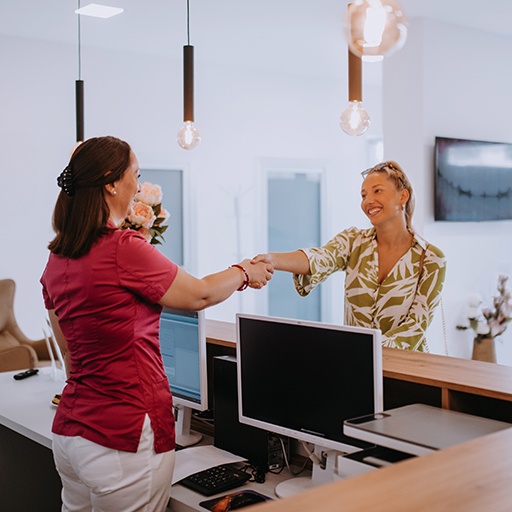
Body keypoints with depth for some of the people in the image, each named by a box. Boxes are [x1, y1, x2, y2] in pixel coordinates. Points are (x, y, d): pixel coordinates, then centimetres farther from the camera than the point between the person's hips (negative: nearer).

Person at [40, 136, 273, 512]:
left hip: (69, 432, 8)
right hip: (124, 437, -8)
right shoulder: (124, 249, -19)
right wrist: (244, 273, 14)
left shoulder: (57, 259, 5)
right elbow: (199, 295, -4)